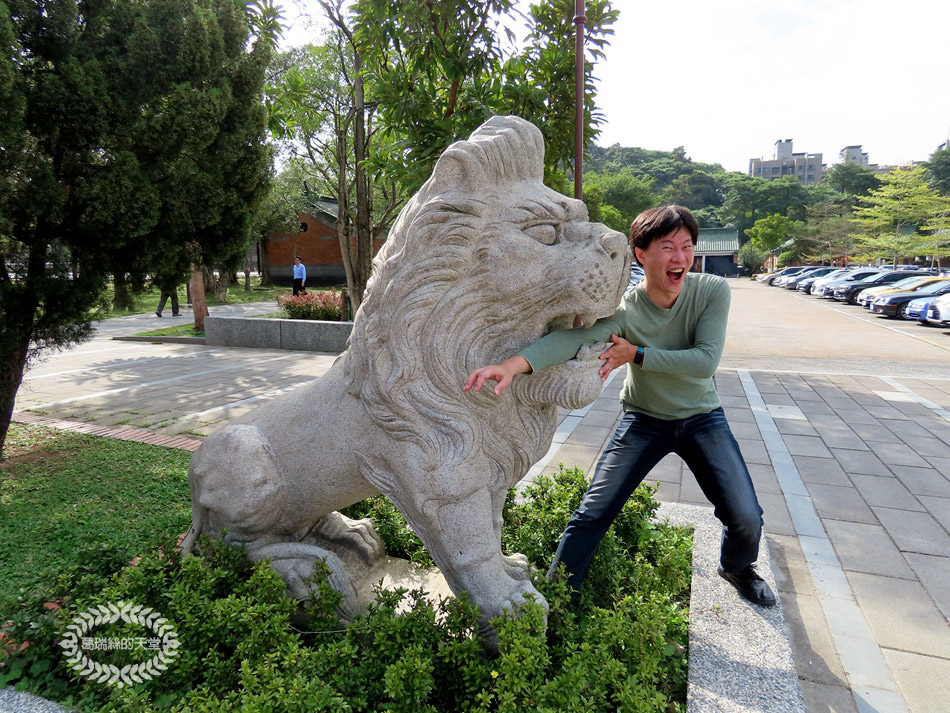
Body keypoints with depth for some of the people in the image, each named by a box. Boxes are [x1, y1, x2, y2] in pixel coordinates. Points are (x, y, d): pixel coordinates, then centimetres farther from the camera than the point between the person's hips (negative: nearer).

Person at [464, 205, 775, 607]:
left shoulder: (713, 291, -17)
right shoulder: (622, 310, -22)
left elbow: (705, 361, -25)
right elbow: (572, 338, -40)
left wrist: (637, 355, -27)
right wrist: (512, 364, -56)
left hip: (702, 418, 2)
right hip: (643, 420, -1)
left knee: (746, 519, -2)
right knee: (592, 515, -6)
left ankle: (738, 568, 36)